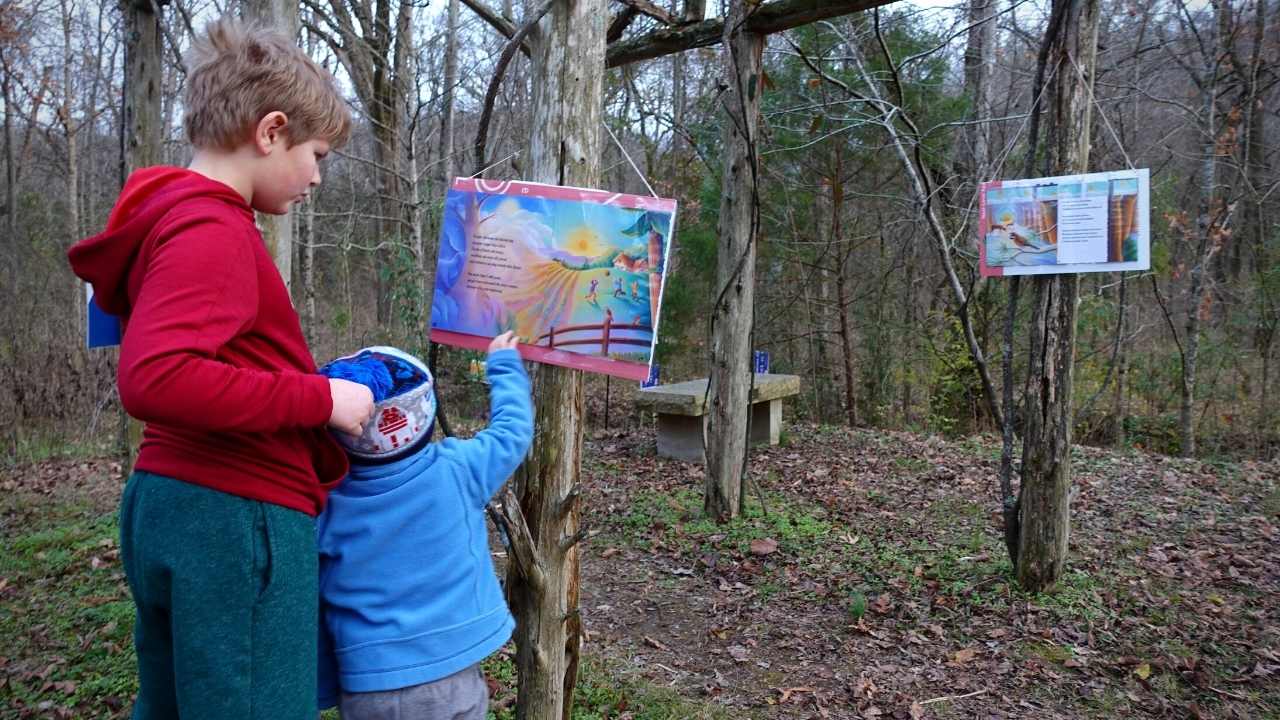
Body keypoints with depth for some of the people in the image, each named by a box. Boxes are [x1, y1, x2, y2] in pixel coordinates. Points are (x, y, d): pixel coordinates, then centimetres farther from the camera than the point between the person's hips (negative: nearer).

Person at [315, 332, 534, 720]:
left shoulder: (326, 506, -6)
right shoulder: (456, 471, -13)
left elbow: (313, 612, 1)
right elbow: (512, 430, 5)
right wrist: (503, 364, 19)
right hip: (452, 679, -1)